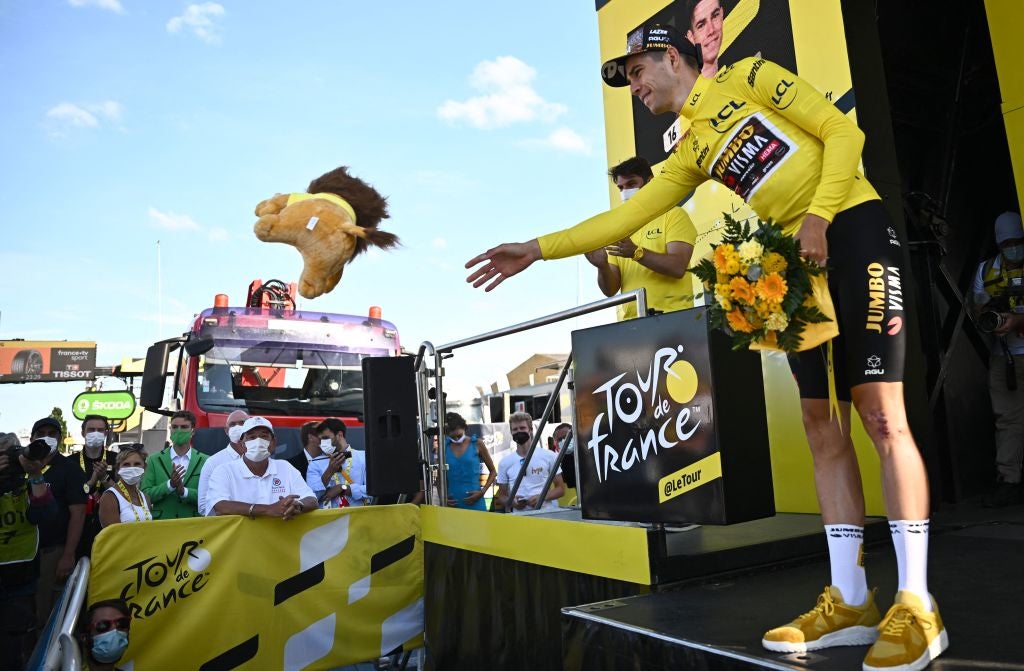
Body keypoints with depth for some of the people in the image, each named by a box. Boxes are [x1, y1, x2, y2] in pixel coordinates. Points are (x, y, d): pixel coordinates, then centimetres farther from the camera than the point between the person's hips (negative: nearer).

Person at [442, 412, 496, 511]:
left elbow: (493, 472, 8)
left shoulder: (477, 444, 1)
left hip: (474, 503, -2)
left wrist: (482, 492, -4)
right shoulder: (444, 447, 6)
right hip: (453, 504, 2)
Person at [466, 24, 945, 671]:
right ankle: (850, 600, 6)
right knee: (823, 423, 0)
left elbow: (844, 132, -2)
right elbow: (625, 217, 11)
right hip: (799, 260, 6)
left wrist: (817, 216, -16)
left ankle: (918, 607, -5)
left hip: (855, 230, -6)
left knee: (881, 411, -11)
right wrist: (538, 249, 6)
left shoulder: (750, 77, 4)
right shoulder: (689, 155, 18)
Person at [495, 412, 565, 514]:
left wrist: (542, 497, -10)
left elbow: (561, 488, 6)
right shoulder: (505, 462, 7)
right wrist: (512, 502, -9)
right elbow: (502, 497, 13)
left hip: (547, 512, -1)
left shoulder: (548, 456, 4)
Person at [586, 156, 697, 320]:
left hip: (671, 317, -3)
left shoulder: (674, 215, 4)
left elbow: (678, 267, -11)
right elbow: (611, 290, 7)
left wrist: (636, 253, -22)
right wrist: (602, 265, -12)